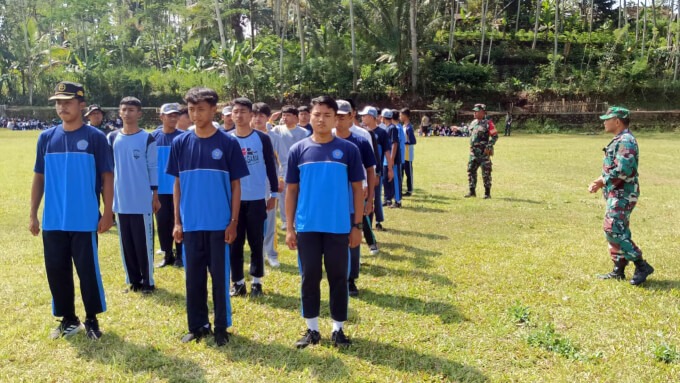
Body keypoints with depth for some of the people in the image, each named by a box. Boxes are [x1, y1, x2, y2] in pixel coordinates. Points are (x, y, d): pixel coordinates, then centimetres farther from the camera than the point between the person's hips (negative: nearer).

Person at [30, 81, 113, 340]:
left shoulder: (95, 138, -4)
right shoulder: (46, 138, 7)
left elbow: (107, 177, -4)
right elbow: (39, 178, 11)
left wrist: (108, 213, -8)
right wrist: (33, 214, 8)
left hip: (85, 221, -4)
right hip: (53, 221, 4)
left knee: (88, 271, 3)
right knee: (56, 271, 10)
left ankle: (92, 320, 19)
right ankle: (68, 320, 26)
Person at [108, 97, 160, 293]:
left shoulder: (147, 138, -3)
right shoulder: (112, 138, 6)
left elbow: (153, 168, -1)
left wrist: (155, 196, -2)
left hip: (142, 201, -4)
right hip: (121, 201, 4)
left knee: (144, 243, 2)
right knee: (126, 243, 10)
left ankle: (148, 281, 12)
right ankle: (133, 280, 21)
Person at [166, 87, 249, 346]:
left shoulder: (228, 144, -3)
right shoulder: (180, 143, 4)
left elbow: (236, 185, -1)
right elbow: (177, 184, 8)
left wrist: (233, 222, -6)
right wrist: (177, 221, 4)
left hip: (219, 224, -2)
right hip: (191, 224, 3)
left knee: (220, 276, 6)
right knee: (193, 277, 11)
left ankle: (221, 327, 19)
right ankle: (197, 326, 25)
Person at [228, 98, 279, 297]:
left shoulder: (262, 139, -2)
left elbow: (270, 166, 3)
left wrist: (274, 193, 1)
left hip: (256, 200, -1)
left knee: (256, 243, 6)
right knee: (234, 243, 6)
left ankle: (256, 282, 18)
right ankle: (237, 282, 18)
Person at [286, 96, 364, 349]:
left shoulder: (348, 150, -1)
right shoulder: (298, 150, 2)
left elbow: (357, 189, 3)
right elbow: (291, 190, 5)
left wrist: (357, 226, -1)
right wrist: (289, 228, 2)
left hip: (338, 228, -1)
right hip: (307, 228, 1)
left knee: (338, 279, 8)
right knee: (309, 278, 10)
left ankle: (338, 329, 23)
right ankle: (312, 329, 24)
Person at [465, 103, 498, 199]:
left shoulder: (488, 123, -9)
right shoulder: (473, 123, 13)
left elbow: (495, 136, -10)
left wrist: (488, 147, -16)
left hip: (484, 152, -7)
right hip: (473, 152, 7)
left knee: (486, 173, -1)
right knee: (471, 170, 7)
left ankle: (487, 193, 6)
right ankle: (472, 191, 16)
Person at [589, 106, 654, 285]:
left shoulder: (626, 141, -16)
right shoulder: (619, 140, 16)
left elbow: (623, 170, -25)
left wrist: (602, 181, -14)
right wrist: (600, 182, 6)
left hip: (622, 194, -11)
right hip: (616, 193, 11)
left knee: (614, 230, -14)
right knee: (617, 231, 13)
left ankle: (641, 266, -8)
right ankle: (619, 270, 20)